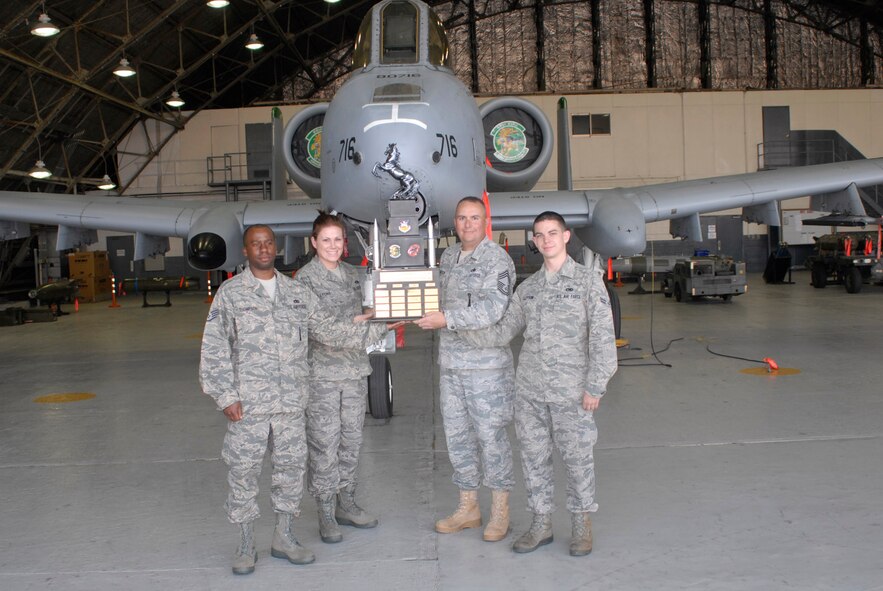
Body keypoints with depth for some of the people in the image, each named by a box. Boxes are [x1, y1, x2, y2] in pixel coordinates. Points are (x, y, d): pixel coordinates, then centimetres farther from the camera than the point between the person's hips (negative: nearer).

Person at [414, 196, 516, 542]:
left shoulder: (497, 260, -10)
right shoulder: (447, 257, 13)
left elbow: (492, 310, -21)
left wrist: (446, 319, -23)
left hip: (487, 364, -7)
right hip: (450, 362, 7)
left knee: (491, 436, 1)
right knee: (457, 436, 12)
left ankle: (500, 512, 16)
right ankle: (468, 507, 26)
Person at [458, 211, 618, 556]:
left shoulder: (588, 280, -1)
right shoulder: (527, 287, 12)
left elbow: (602, 336, -5)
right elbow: (503, 331, 10)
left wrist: (595, 385, -10)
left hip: (570, 390, -4)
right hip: (529, 388, 4)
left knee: (576, 456, 4)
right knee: (533, 456, 9)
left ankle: (582, 525, 22)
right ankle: (541, 524, 23)